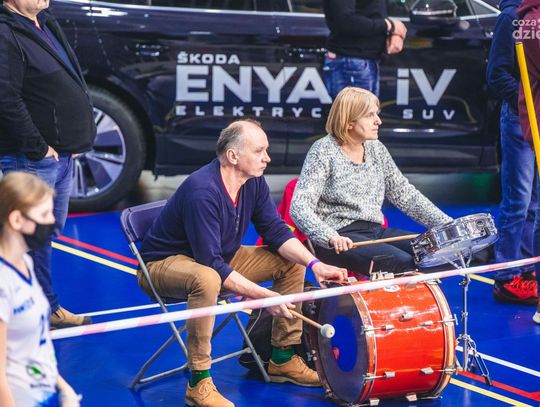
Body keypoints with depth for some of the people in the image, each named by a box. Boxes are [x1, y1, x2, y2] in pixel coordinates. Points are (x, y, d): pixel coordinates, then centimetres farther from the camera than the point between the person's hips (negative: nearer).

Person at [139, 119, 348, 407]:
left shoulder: (253, 181, -7)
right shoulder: (202, 191, -32)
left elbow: (277, 232, -1)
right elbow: (212, 265, -34)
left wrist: (314, 264, -18)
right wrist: (264, 296, -36)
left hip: (221, 256, 9)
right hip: (164, 264, -9)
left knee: (292, 263, 1)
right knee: (207, 280, -42)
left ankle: (282, 360, 11)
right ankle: (199, 383, -29)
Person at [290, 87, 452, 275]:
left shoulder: (376, 149, 11)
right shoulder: (324, 151, -9)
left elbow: (405, 194, 16)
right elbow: (300, 207, -18)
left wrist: (448, 225, 6)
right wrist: (330, 237, -36)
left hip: (375, 231, 7)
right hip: (342, 239, -7)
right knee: (403, 263, -28)